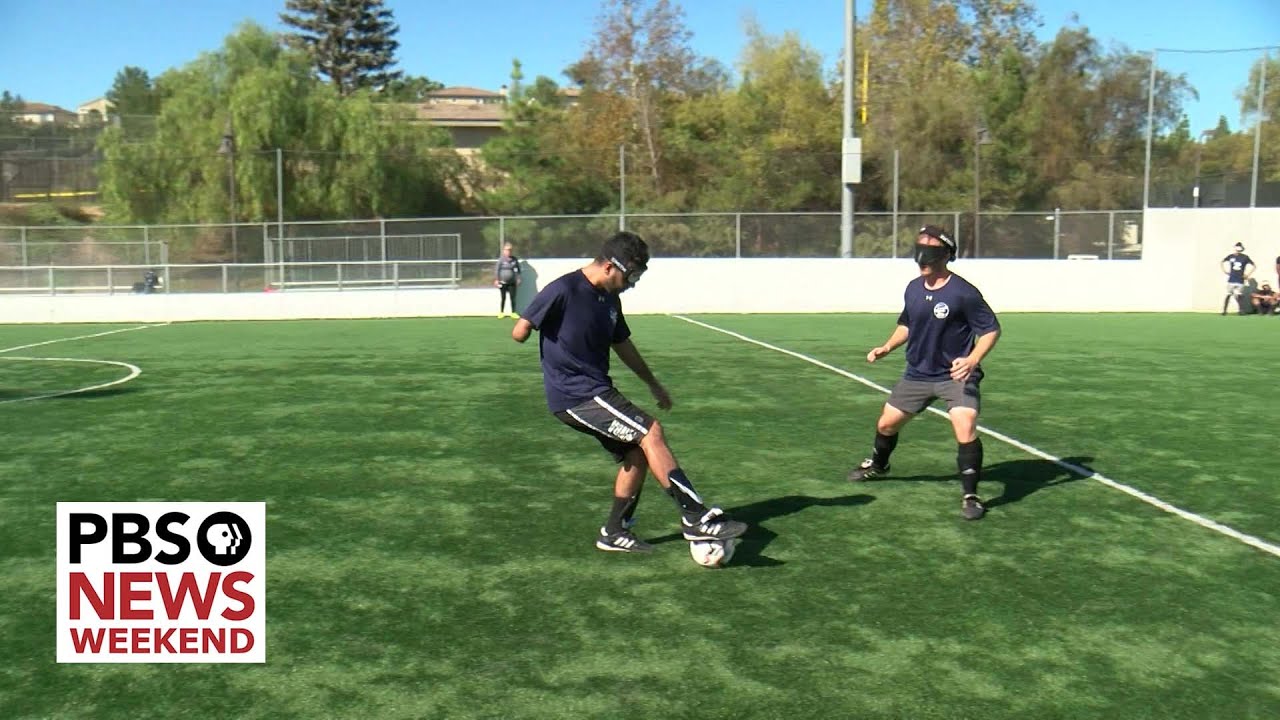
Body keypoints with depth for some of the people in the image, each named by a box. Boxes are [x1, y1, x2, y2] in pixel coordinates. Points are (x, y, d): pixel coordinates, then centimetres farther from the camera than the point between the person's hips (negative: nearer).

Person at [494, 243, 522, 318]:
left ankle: (513, 312, 9)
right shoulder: (501, 259, -5)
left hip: (512, 282, 2)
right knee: (503, 298, 4)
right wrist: (496, 280, -7)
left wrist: (518, 279, 8)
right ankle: (501, 312, 15)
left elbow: (517, 270, 12)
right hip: (503, 282, -2)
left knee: (513, 297, 0)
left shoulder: (515, 259, 3)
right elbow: (496, 270, -3)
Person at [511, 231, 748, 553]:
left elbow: (622, 344, 26)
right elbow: (519, 332, -18)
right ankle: (697, 517, -17)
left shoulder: (610, 298, 11)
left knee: (637, 453, 9)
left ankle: (615, 532, 21)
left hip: (597, 391, 9)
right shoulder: (564, 290, -15)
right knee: (651, 432, -17)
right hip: (573, 394, -9)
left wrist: (652, 383, 32)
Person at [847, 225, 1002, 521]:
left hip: (956, 375, -6)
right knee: (886, 423, 16)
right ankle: (877, 464, 48)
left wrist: (972, 360, -29)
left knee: (965, 428, -25)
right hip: (918, 373, 6)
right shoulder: (913, 289, 2)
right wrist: (887, 347, 5)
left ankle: (970, 495, -7)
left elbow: (991, 329, -15)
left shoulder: (963, 292, -18)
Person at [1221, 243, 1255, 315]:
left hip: (1240, 281, -1)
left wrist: (1247, 275, 0)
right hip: (1231, 280, 1)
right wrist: (1225, 271, 10)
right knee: (1228, 295, 0)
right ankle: (1224, 310, 5)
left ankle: (1241, 311, 0)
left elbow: (1254, 266, 5)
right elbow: (1222, 262, 21)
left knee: (1239, 296, -4)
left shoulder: (1245, 257, 0)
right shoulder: (1231, 256, 3)